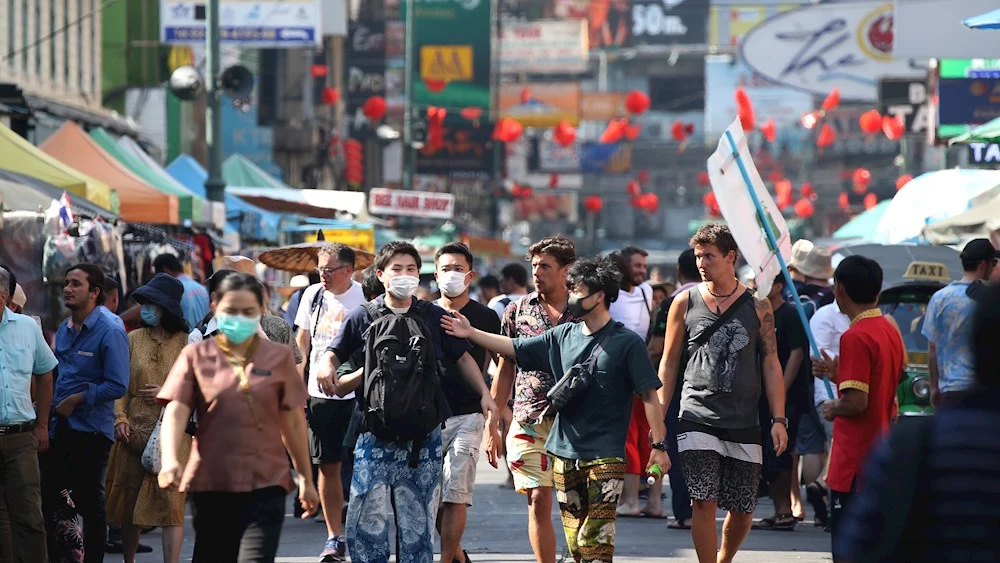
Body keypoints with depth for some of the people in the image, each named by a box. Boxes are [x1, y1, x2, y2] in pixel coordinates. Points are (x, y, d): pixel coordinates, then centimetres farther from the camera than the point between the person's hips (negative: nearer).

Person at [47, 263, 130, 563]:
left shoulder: (110, 331, -12)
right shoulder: (63, 329, 11)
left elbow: (117, 386, -18)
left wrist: (76, 400, -15)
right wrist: (51, 408, 7)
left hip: (91, 431, -7)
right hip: (59, 427, 7)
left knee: (90, 503, 3)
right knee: (48, 496, 8)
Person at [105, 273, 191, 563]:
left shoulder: (188, 343, 0)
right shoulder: (133, 339, 8)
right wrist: (120, 418, -5)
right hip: (135, 431, 3)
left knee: (171, 502, -10)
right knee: (128, 504, 10)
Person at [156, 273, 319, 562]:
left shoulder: (279, 357, 5)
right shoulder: (196, 356, 3)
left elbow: (294, 422, 10)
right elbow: (176, 412, -7)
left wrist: (305, 478, 12)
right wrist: (169, 461, -24)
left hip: (265, 483, -1)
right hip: (210, 483, 1)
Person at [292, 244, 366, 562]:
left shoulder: (364, 299, -8)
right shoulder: (313, 295, 8)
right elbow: (303, 339, 18)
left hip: (356, 394, -5)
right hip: (319, 393, 5)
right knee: (327, 466, 7)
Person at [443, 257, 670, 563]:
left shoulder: (627, 343, -6)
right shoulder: (563, 336, 10)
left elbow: (649, 394, -7)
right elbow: (514, 348, 14)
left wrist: (659, 445, -11)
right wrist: (472, 333, 7)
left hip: (605, 456, -6)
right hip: (565, 452, 6)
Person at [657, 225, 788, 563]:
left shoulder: (758, 306, 5)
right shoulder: (685, 303, 4)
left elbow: (770, 364, 6)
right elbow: (669, 363, 9)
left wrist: (778, 419, -1)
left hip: (744, 423, 1)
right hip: (698, 418, -1)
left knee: (743, 509, 4)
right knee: (704, 502, -11)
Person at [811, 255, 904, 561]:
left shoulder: (856, 337, -18)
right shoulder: (890, 330, 10)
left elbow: (856, 402, -23)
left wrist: (833, 409, -4)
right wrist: (838, 374, 18)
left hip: (856, 459, -9)